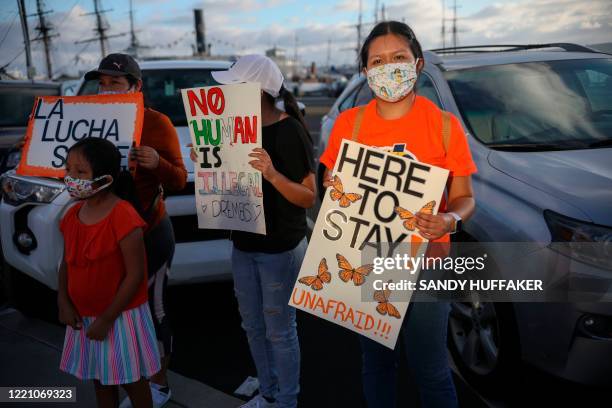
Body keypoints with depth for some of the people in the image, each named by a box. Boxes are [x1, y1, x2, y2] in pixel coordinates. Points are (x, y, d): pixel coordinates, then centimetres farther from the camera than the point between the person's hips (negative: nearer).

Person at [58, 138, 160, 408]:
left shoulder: (123, 217, -23)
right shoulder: (73, 215, 0)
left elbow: (135, 275, -21)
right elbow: (67, 263, 11)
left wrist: (106, 319, -17)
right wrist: (63, 302, -3)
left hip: (121, 316, -7)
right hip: (84, 316, 7)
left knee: (131, 380, 10)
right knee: (100, 379, 21)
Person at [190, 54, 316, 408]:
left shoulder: (290, 130, -17)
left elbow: (309, 197, -19)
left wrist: (273, 174, -35)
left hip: (280, 249, -8)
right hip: (244, 244, 8)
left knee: (279, 331, 5)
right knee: (253, 325, 19)